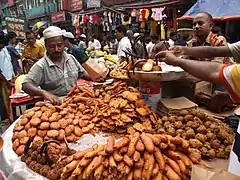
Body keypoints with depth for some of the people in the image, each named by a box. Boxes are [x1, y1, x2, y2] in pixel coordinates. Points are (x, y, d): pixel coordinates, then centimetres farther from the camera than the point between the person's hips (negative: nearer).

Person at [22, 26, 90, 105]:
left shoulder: (71, 58, 10)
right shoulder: (41, 66, -7)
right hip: (54, 105, -3)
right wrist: (44, 93, -31)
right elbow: (26, 85, -14)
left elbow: (82, 73, 22)